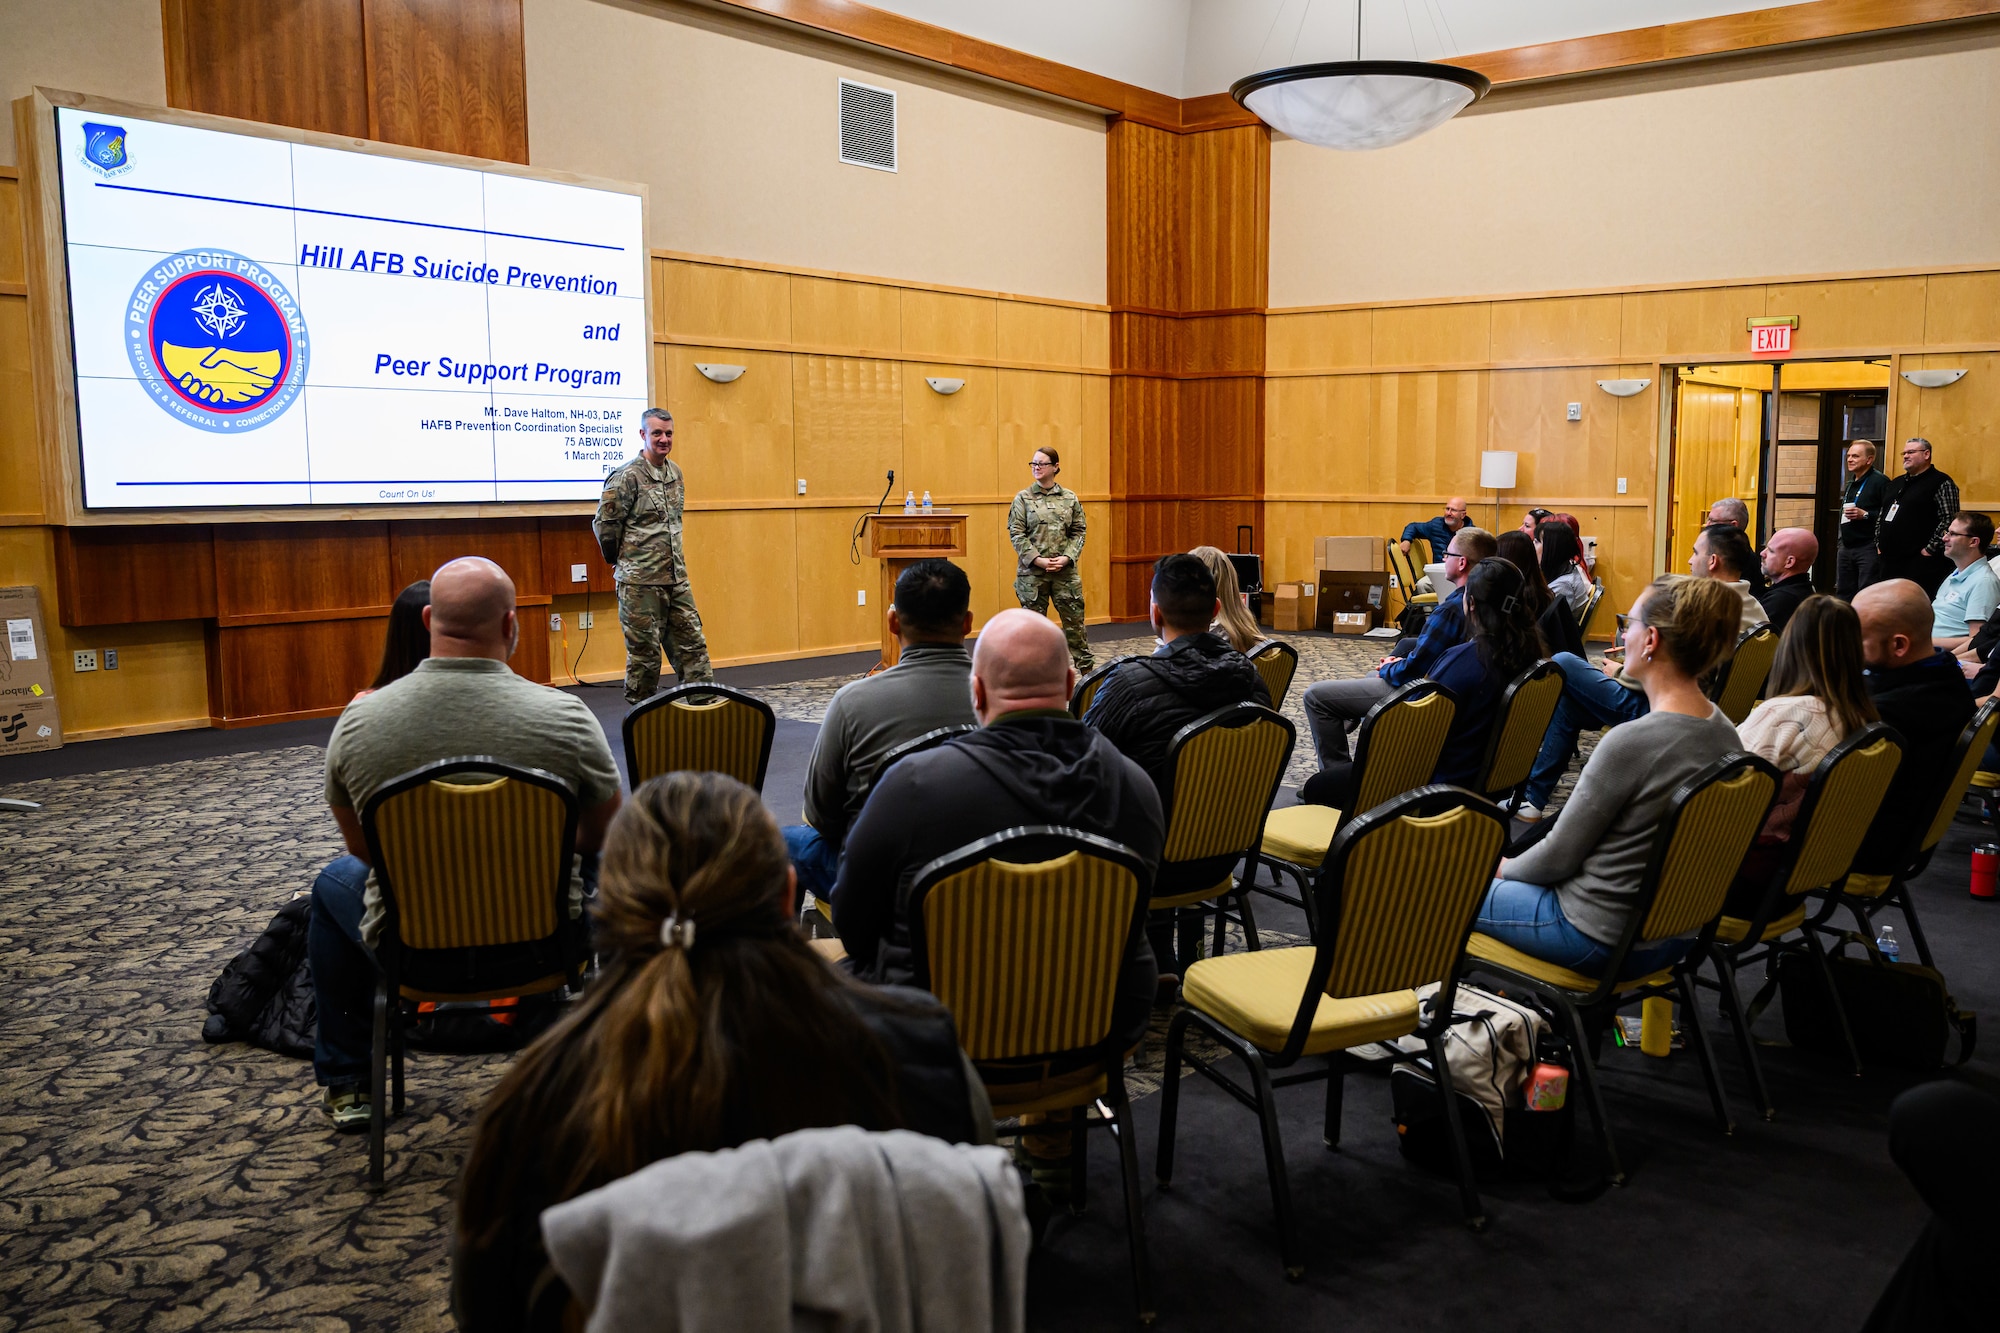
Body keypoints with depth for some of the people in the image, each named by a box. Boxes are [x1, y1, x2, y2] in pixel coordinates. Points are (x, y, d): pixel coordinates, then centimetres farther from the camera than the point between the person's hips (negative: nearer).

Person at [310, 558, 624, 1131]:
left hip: (412, 951, 1)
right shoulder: (566, 715, -17)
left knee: (334, 882, 33)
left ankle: (347, 1086, 40)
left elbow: (364, 849, 4)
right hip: (540, 948, -1)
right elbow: (605, 833, -1)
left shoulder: (357, 719, -11)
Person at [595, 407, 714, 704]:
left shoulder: (675, 472, 11)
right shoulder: (627, 477, -11)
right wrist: (620, 560, 3)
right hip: (640, 582, -6)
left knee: (692, 644, 6)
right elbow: (604, 524, -8)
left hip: (677, 579, 7)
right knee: (644, 651, 1)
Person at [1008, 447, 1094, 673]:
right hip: (1032, 572, -1)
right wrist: (1038, 560, -14)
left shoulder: (1070, 498, 5)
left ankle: (1087, 668, 13)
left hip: (1065, 571, 1)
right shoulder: (1023, 498, 0)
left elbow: (1078, 532, 5)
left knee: (1074, 619, 4)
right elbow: (1016, 533, -5)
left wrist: (1067, 558, -10)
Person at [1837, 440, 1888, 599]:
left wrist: (1865, 515, -24)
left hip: (1868, 548, -9)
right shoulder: (1849, 484, 18)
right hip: (1846, 548, 9)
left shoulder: (1880, 481, -10)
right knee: (1843, 594, 12)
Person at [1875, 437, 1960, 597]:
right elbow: (1881, 516, 26)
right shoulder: (1895, 484, 21)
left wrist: (1930, 550, -15)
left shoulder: (1942, 483, -3)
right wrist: (1879, 544, 13)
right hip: (1887, 561, 8)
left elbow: (1949, 521, -12)